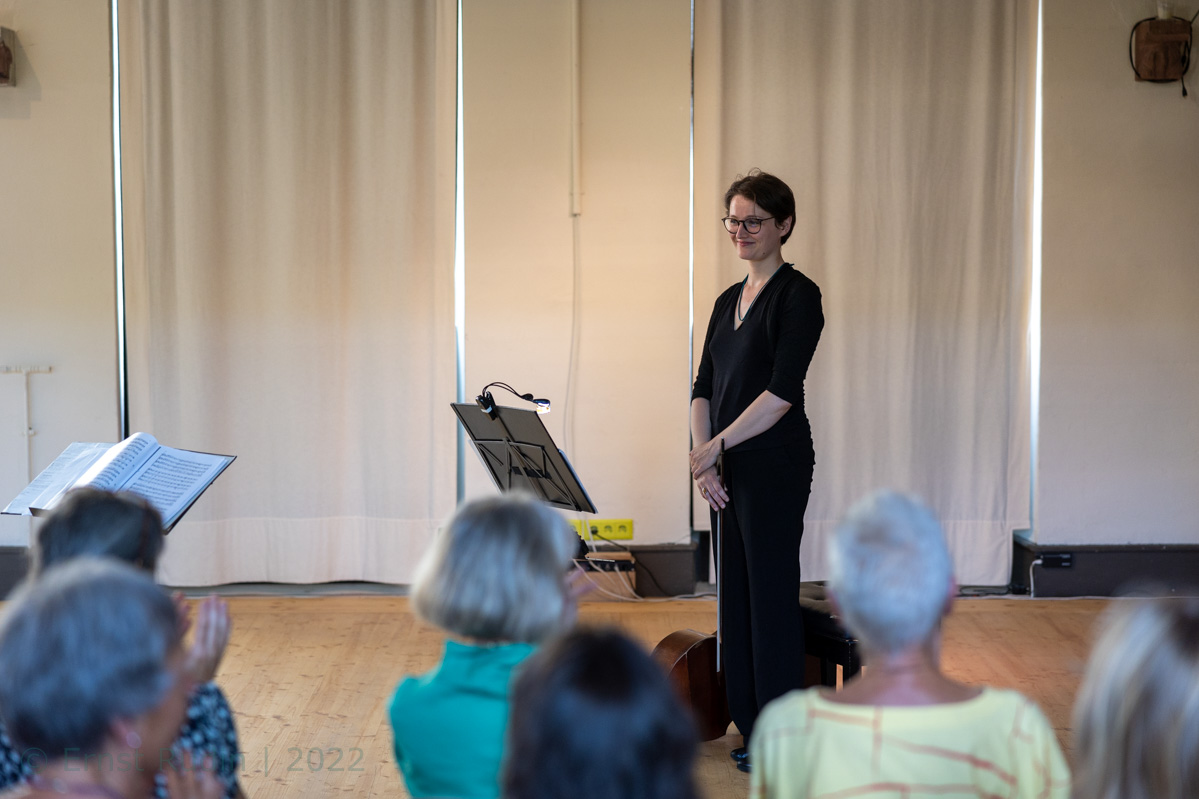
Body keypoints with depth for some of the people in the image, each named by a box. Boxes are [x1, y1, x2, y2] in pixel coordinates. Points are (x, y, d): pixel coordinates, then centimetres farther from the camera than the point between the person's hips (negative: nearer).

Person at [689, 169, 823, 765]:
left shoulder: (797, 295, -10)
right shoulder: (728, 301, 15)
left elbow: (781, 392, -18)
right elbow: (704, 388, 12)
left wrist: (716, 444, -15)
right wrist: (703, 458, -2)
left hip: (775, 463, -8)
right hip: (732, 469, 8)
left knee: (771, 592, -3)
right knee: (736, 592, 11)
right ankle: (751, 726, 20)